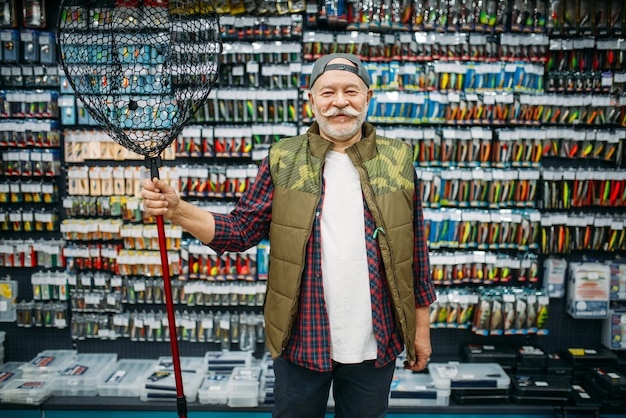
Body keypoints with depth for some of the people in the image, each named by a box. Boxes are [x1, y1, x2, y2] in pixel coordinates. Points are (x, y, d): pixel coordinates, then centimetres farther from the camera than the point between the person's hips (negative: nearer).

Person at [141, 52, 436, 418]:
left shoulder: (398, 160, -1)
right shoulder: (283, 160, -3)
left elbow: (416, 248, 3)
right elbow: (241, 231, -5)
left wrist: (421, 326, 5)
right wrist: (177, 210, -20)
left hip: (375, 344, 1)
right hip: (302, 342, 0)